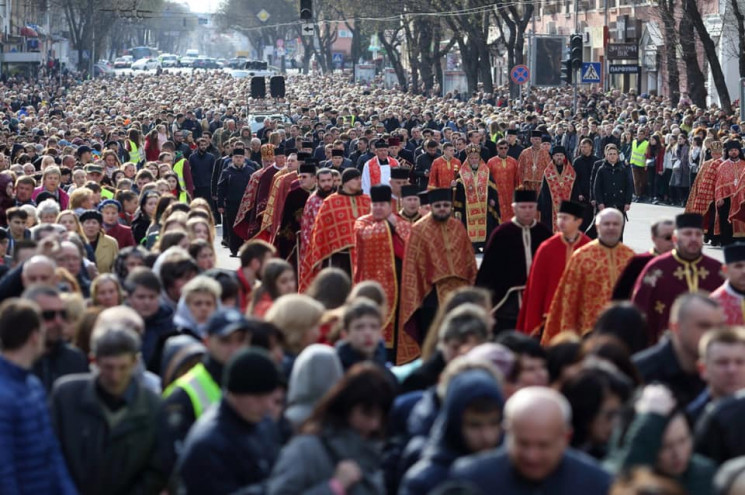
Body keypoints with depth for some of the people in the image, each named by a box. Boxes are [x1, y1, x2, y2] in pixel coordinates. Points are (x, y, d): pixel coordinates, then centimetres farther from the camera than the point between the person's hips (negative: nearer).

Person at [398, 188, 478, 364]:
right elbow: (412, 266, -5)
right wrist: (415, 297, -9)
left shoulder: (458, 228, 8)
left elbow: (469, 260, 13)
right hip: (432, 295, -4)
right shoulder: (419, 230, -4)